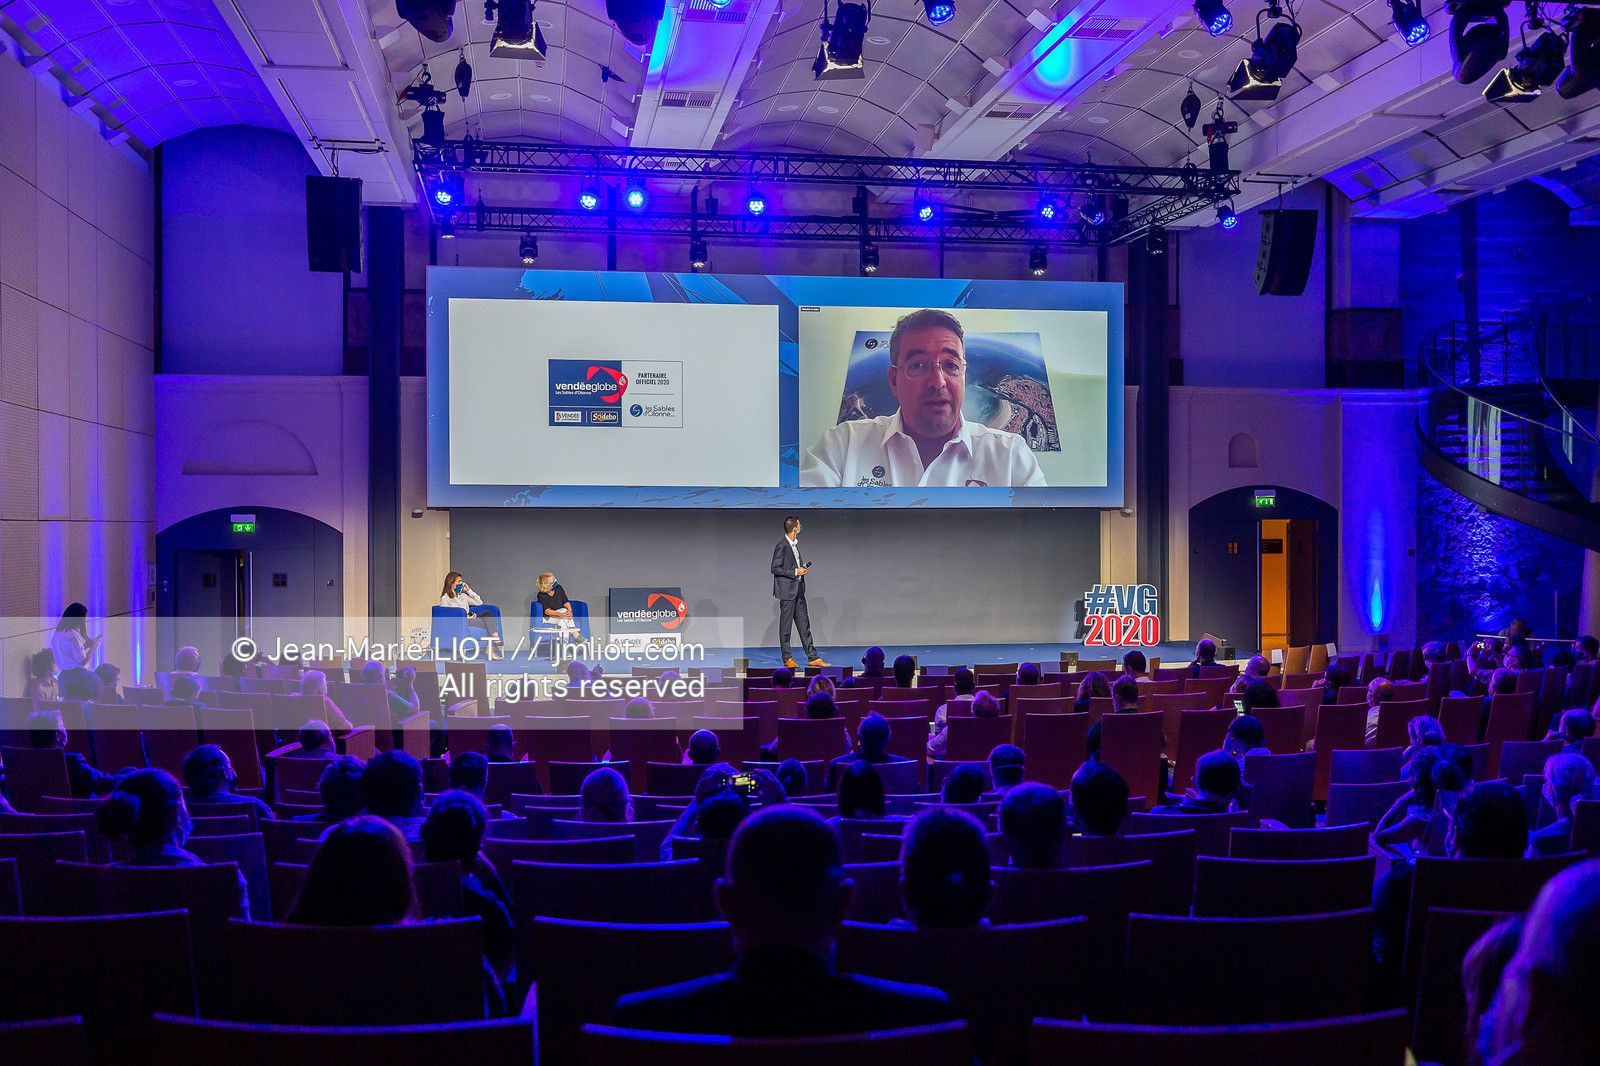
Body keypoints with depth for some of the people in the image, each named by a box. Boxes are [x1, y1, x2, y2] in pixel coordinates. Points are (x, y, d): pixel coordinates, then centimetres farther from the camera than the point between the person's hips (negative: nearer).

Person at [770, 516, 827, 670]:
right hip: (787, 590, -9)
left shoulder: (795, 544, 12)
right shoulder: (781, 546, -15)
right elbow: (775, 569, -16)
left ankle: (812, 657, 11)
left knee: (804, 624, 9)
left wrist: (803, 567, 5)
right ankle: (787, 658, 9)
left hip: (798, 590, 9)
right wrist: (795, 572, -16)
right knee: (786, 624, 1)